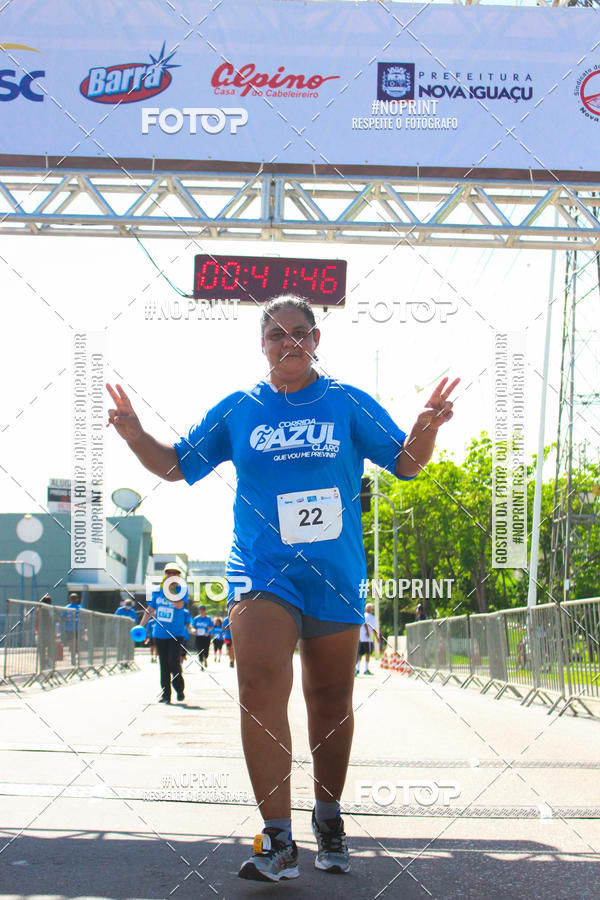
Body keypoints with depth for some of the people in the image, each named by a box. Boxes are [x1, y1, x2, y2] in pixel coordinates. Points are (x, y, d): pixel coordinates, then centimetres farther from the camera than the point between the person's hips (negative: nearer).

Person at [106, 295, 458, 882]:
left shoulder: (348, 404, 4)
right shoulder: (236, 411, 7)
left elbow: (405, 463, 3)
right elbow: (176, 465, 12)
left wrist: (427, 428, -18)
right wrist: (136, 437, -7)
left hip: (335, 578, 1)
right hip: (261, 572, -1)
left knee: (330, 702, 12)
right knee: (260, 685, -22)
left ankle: (329, 821, 33)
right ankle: (277, 841, -21)